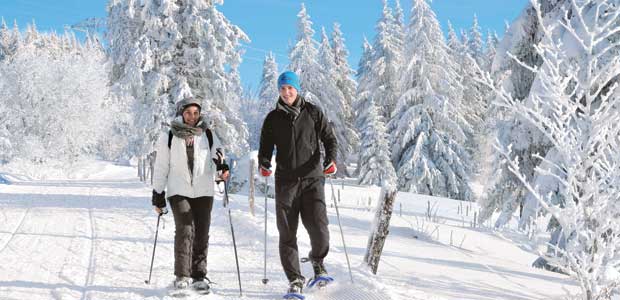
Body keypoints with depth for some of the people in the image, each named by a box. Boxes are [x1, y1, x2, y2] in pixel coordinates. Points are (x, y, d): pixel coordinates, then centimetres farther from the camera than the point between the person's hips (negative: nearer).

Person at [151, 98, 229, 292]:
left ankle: (199, 276, 13)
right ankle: (182, 275, -7)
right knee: (185, 230, -14)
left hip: (203, 192, 2)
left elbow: (218, 157, 10)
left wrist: (222, 169, -14)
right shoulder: (168, 138, 4)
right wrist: (158, 196, 6)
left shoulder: (208, 136, 7)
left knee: (201, 234, 3)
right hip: (179, 191, -2)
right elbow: (160, 169, 8)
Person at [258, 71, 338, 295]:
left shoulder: (313, 112, 7)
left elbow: (329, 138, 9)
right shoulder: (273, 118, 10)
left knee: (319, 229, -9)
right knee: (287, 233, -1)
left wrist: (331, 159, -10)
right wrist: (263, 164, -7)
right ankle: (295, 279, 10)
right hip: (286, 181, 1)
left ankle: (317, 260, 22)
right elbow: (266, 148, 14)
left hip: (312, 178, -1)